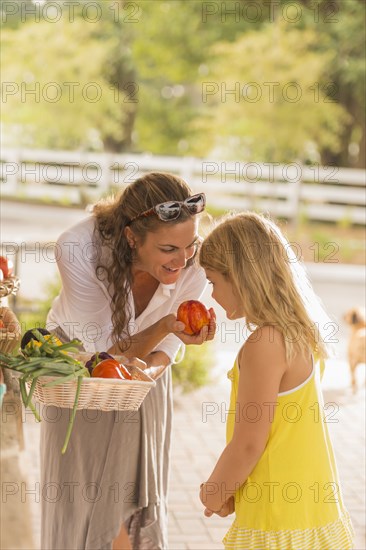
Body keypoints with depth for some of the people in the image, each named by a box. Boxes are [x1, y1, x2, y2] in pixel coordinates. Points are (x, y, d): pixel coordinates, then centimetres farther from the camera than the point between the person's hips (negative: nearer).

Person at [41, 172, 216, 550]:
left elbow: (164, 350, -12)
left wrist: (148, 371, -33)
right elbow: (103, 348, -28)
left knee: (129, 501, 4)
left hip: (142, 371, 2)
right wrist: (165, 326, -43)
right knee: (78, 502, 2)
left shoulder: (194, 266, -27)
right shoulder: (78, 248, -35)